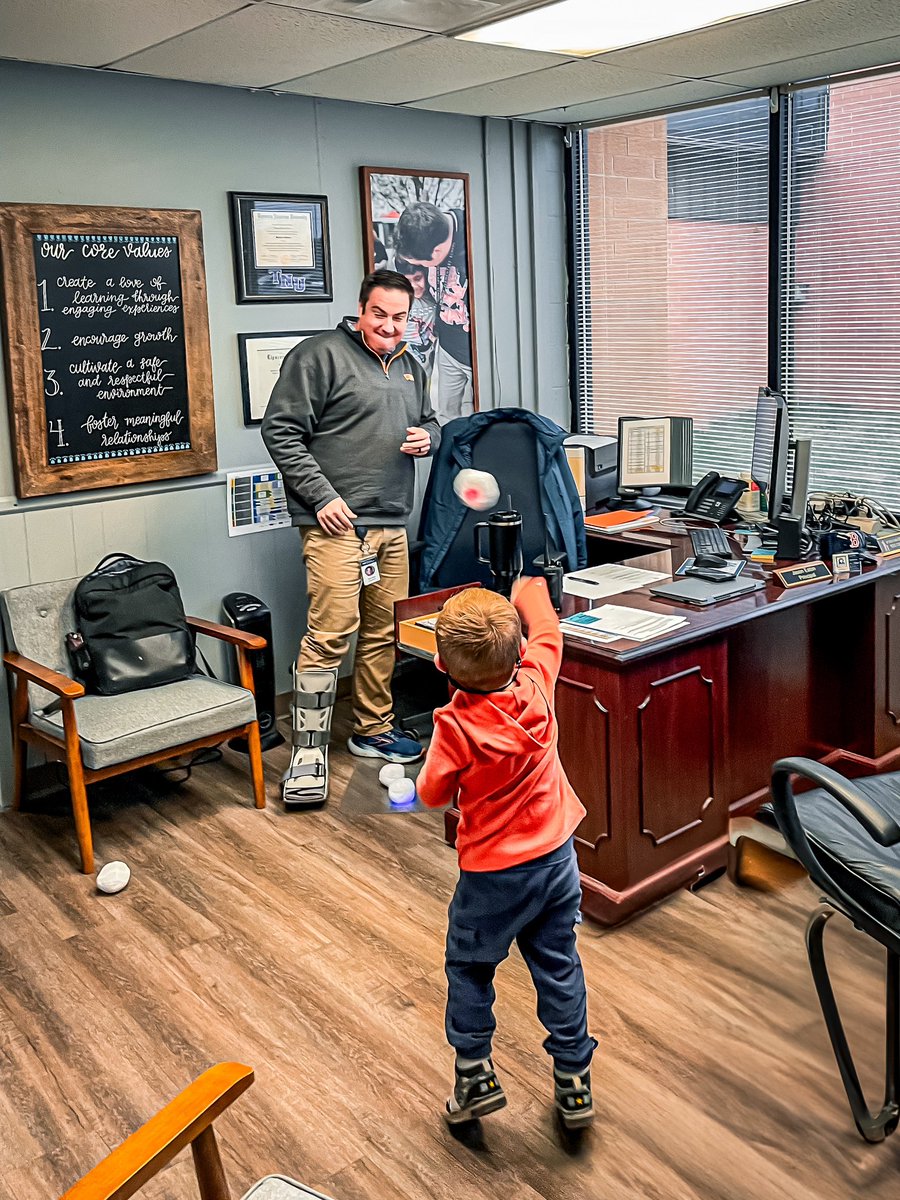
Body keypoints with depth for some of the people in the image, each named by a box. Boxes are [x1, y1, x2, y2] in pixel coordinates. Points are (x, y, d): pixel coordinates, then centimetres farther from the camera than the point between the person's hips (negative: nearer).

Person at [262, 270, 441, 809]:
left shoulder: (410, 366, 18)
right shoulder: (320, 355, -6)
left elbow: (430, 421, 32)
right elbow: (281, 430, -9)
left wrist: (427, 437, 6)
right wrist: (321, 496, -15)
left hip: (393, 524, 8)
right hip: (337, 522, -8)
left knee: (385, 632, 12)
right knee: (332, 633, -12)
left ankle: (374, 730, 27)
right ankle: (309, 752, -4)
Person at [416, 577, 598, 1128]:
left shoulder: (457, 724, -26)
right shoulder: (536, 684, -13)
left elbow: (433, 794, -12)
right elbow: (547, 632, 9)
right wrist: (530, 589, 26)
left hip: (495, 871, -5)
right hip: (556, 855, 5)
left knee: (469, 967, 18)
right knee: (559, 966, 18)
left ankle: (475, 1073, 25)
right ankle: (573, 1081, 28)